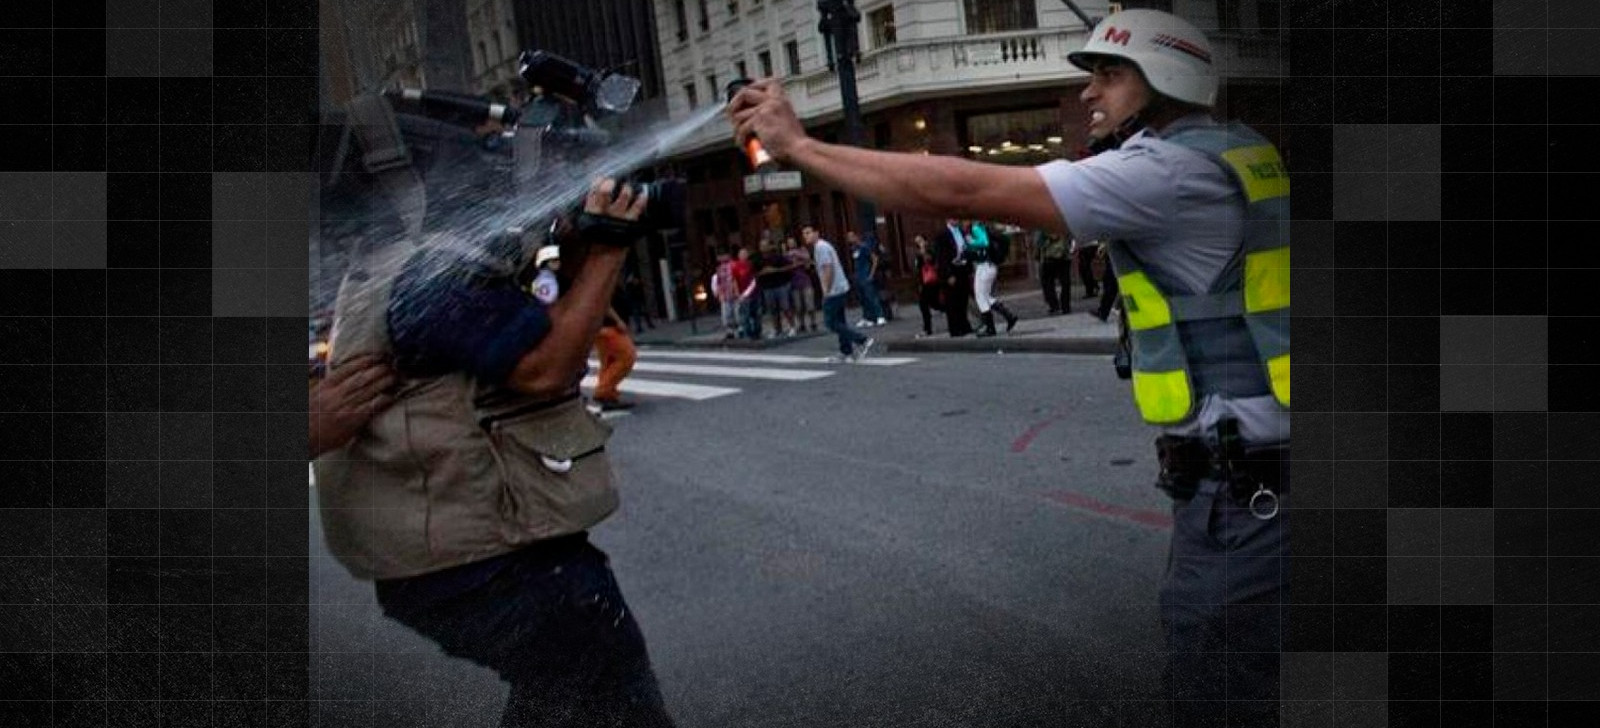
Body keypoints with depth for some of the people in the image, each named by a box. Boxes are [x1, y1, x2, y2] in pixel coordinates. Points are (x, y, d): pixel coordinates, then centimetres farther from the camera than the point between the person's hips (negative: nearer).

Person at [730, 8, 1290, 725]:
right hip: (1255, 472, 9)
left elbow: (962, 191, -21)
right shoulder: (1234, 155, 10)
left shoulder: (1167, 170, -18)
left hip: (1242, 488, -9)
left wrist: (800, 145, -14)